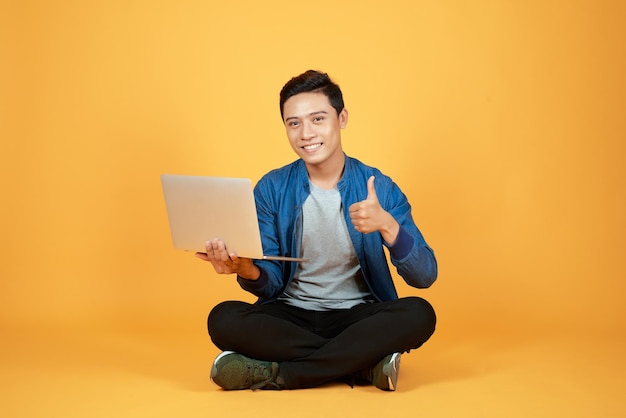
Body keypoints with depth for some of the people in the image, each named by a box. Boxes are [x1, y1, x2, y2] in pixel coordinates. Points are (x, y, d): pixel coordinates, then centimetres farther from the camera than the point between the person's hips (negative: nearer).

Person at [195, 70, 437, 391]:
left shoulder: (379, 188, -3)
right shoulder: (271, 189, 1)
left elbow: (424, 277, -9)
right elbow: (272, 283, -2)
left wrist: (387, 225, -27)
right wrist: (248, 271, -27)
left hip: (359, 316, -1)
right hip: (291, 316, 1)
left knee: (419, 313, -30)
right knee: (223, 319, -28)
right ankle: (364, 364, -23)